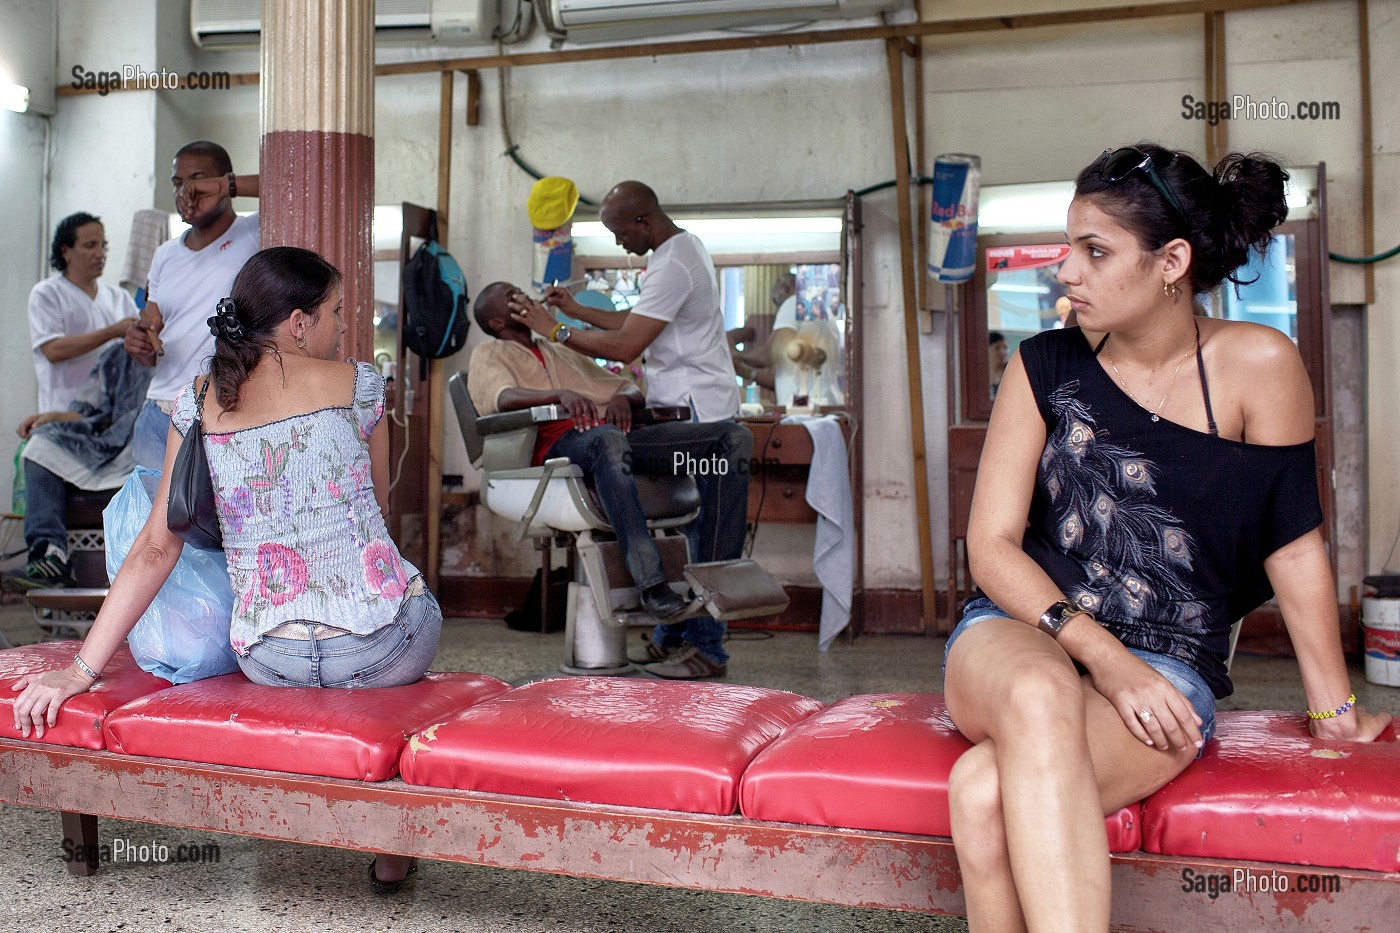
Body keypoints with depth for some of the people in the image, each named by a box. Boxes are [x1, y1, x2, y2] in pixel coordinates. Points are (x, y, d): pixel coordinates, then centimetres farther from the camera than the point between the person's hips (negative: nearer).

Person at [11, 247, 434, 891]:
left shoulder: (197, 402, 5)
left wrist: (81, 669, 3)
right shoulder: (356, 383, -2)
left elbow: (157, 546, 0)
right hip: (380, 644, -3)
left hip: (270, 662, 3)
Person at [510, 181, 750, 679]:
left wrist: (553, 328, -13)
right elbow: (635, 322, 23)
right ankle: (674, 634, 19)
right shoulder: (683, 248, 16)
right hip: (681, 415, 11)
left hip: (701, 420, -11)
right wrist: (577, 310, 17)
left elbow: (625, 346, -21)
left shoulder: (673, 265, -18)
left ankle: (706, 648, 2)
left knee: (705, 541, -4)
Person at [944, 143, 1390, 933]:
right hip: (1019, 636, 2)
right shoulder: (1047, 365, 2)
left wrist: (1335, 707, 7)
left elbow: (1294, 546, 2)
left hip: (1167, 664, -2)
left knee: (988, 794, -33)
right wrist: (1102, 656, -15)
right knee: (1040, 694, -38)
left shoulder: (1258, 365, -4)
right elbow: (992, 542, -2)